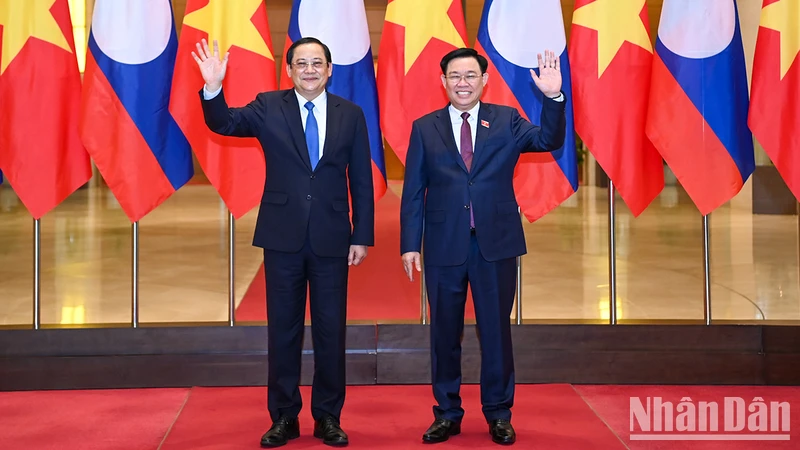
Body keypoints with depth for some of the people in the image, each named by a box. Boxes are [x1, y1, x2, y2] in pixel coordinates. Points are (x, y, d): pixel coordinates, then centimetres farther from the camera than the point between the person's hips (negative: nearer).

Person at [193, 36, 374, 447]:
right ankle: (283, 417, 20)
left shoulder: (350, 114, 4)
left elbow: (361, 180, 4)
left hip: (332, 238, 1)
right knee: (283, 328, 8)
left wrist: (362, 235, 1)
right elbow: (224, 124, -13)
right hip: (283, 236, 0)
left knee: (331, 329, 7)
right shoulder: (268, 107, 2)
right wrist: (213, 88, -32)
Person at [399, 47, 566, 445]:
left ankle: (499, 414, 23)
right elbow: (413, 192, 3)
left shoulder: (506, 120, 5)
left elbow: (549, 141, -10)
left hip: (496, 244, 0)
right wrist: (410, 245, -3)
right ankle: (447, 414, 24)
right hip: (444, 246, 0)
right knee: (444, 333, 9)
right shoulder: (425, 128, 5)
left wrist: (553, 96, -24)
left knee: (496, 330, 8)